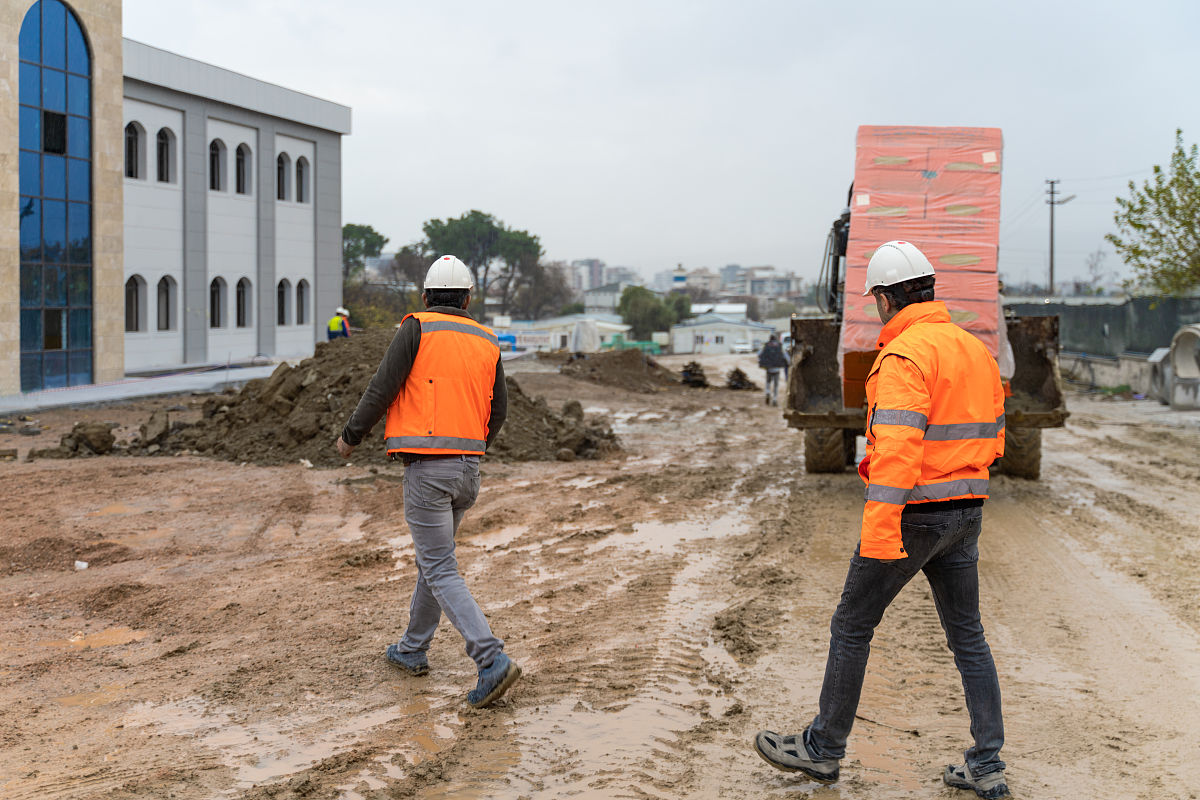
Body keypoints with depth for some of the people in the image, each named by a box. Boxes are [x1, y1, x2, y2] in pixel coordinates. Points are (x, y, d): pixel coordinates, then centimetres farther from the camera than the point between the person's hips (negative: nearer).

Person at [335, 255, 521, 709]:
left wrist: (351, 436, 7)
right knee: (433, 554, 22)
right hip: (468, 469, 6)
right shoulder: (486, 341, 9)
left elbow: (382, 389, -9)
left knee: (440, 572, -5)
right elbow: (497, 411, 14)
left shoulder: (417, 329, -6)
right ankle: (413, 650, 34)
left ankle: (492, 662, -16)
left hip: (427, 467, -6)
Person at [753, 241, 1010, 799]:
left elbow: (897, 445, -27)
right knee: (967, 636, 13)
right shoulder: (974, 349, 10)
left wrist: (879, 533, -30)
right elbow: (991, 439, 18)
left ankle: (822, 749, 18)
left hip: (914, 514, -8)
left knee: (851, 627, 6)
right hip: (966, 512, 8)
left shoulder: (905, 356, -17)